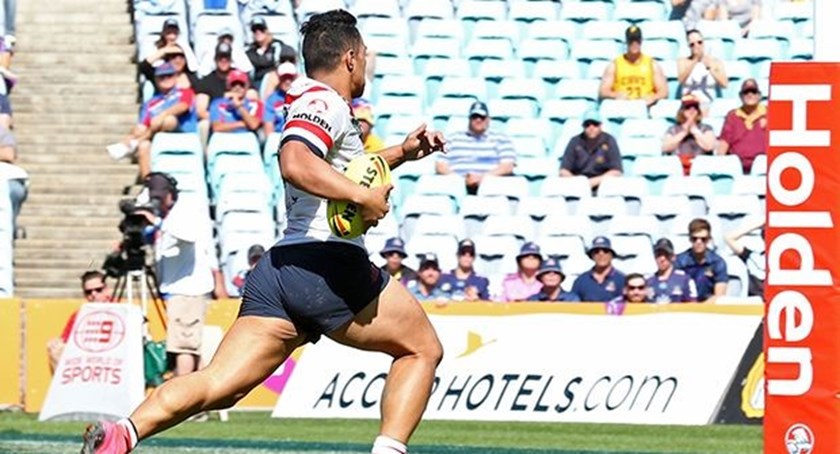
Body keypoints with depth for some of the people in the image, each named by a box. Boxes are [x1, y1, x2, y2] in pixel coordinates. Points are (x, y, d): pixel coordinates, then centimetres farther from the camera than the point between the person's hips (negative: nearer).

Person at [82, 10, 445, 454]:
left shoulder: (314, 103, 25)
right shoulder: (325, 102, -5)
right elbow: (295, 164, -25)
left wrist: (401, 153, 37)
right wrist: (364, 196, -23)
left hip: (280, 265, 8)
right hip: (330, 264, -8)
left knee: (220, 384, -6)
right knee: (422, 349, 10)